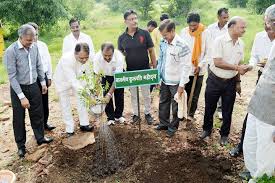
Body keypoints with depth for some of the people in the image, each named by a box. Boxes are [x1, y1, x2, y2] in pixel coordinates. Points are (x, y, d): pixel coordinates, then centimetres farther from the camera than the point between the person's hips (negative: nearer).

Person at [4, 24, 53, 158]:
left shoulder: (34, 47, -5)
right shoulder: (11, 51, -19)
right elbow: (12, 76, -19)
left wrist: (43, 82, 11)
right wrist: (22, 96, -20)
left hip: (34, 86, 4)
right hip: (18, 88, -4)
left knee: (37, 114, 16)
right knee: (19, 118, 10)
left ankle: (40, 138, 35)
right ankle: (21, 145, 26)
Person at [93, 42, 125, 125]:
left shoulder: (119, 56, -38)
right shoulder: (97, 58, -33)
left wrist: (110, 93, -42)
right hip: (105, 75, 1)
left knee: (119, 95, 1)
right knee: (106, 95, -4)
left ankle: (118, 116, 22)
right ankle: (111, 118, 11)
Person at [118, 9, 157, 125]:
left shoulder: (144, 33, -7)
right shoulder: (122, 38, -3)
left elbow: (151, 51, -2)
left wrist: (155, 68, -3)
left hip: (145, 70, -1)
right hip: (130, 71, 2)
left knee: (146, 94, 11)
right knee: (133, 94, 14)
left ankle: (148, 113, 30)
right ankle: (136, 114, 31)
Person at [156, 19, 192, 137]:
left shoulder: (182, 46, -20)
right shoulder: (163, 43, 0)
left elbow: (186, 67, -17)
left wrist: (182, 85, -16)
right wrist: (158, 77, 9)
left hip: (176, 82, -6)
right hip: (164, 80, 6)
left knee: (175, 106, 11)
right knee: (163, 103, 19)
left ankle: (173, 127, 30)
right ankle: (164, 123, 38)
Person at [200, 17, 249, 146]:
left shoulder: (241, 44, 3)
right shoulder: (219, 40, -14)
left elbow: (239, 64, 12)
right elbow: (217, 62, -21)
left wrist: (238, 81, 11)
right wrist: (237, 67, -22)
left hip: (230, 83, 4)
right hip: (214, 81, -4)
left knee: (227, 111, 12)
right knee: (209, 108, 12)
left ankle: (224, 134, 32)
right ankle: (207, 129, 35)